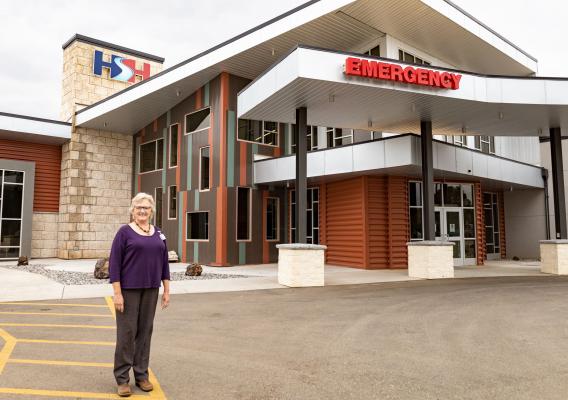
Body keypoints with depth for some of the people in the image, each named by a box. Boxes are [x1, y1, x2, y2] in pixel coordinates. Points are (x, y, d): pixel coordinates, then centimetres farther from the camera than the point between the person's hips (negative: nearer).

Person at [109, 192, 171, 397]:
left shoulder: (158, 234, 9)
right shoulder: (124, 232, -5)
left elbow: (164, 263, 11)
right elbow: (114, 264, -8)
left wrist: (167, 290, 7)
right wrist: (117, 293, -13)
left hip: (150, 290, 4)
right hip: (128, 289, -4)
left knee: (145, 331, 10)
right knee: (127, 332, 1)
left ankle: (141, 375, 22)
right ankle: (122, 378, 15)